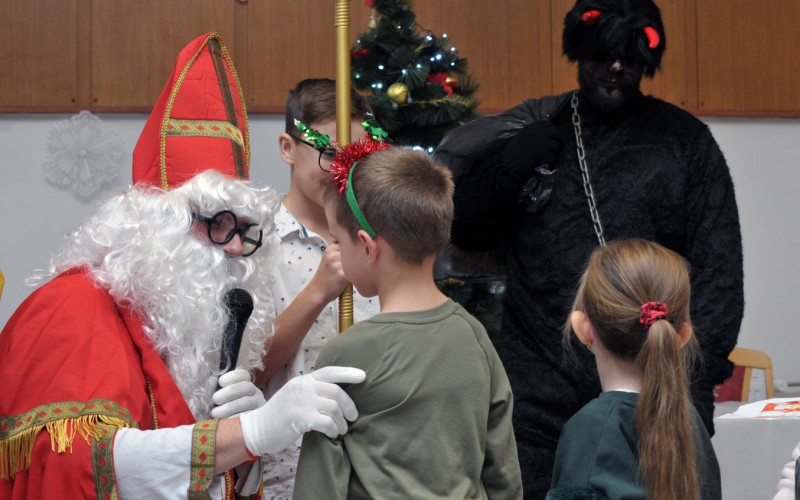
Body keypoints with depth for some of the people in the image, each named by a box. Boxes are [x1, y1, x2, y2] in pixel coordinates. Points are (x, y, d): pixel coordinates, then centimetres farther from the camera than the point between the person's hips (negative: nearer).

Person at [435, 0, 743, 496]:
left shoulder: (685, 140, 6)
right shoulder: (532, 132, 11)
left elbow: (718, 267, 2)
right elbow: (467, 231, 13)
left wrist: (699, 373, -7)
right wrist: (509, 170, -4)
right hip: (541, 395, 1)